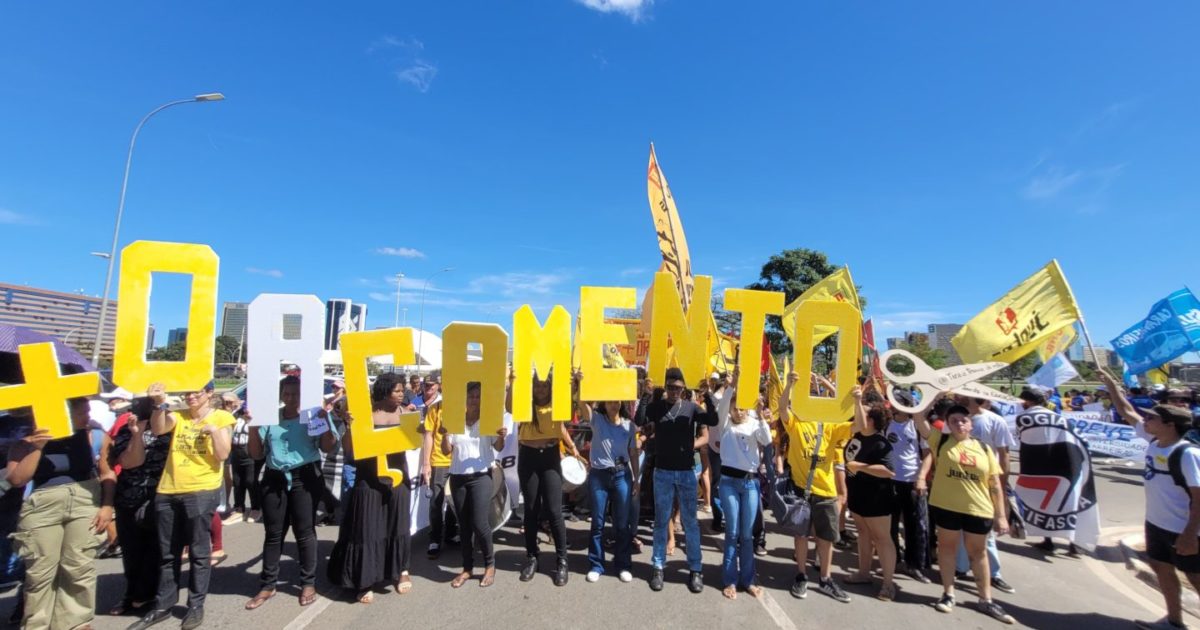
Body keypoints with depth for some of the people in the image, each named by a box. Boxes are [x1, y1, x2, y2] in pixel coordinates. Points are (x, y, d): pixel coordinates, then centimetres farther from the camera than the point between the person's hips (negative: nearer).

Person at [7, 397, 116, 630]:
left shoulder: (93, 437, 7)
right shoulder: (27, 443, 4)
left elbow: (107, 473, 9)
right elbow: (16, 479, -5)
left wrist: (107, 506, 0)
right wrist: (37, 448, -12)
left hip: (85, 504, 1)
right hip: (42, 507, -1)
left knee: (80, 569, 4)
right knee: (40, 572, 4)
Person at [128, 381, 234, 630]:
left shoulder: (221, 417, -1)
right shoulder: (178, 416, 11)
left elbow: (222, 455, -7)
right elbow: (158, 428, -11)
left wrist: (213, 430, -16)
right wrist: (160, 404, -23)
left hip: (201, 492, -4)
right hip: (168, 491, 5)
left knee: (198, 552, 4)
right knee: (168, 553, 15)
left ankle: (196, 605, 17)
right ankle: (163, 605, 28)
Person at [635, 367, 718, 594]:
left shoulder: (691, 407, 0)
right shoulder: (656, 406, -1)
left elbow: (713, 421, -14)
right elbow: (639, 421, -17)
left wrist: (707, 394, -23)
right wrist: (647, 394, -22)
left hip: (686, 473, 0)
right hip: (662, 472, 0)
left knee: (690, 522, 8)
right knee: (661, 521, 9)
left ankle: (695, 569, 18)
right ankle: (658, 567, 20)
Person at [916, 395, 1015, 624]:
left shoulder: (984, 448, 1)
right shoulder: (941, 441, -3)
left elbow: (995, 484, 4)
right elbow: (920, 417, -9)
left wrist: (1001, 515, 1)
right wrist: (938, 397, -13)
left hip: (978, 510, 2)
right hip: (945, 506, -2)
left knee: (978, 552, 16)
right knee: (947, 547, 11)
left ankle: (986, 600, 29)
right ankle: (948, 594, 24)